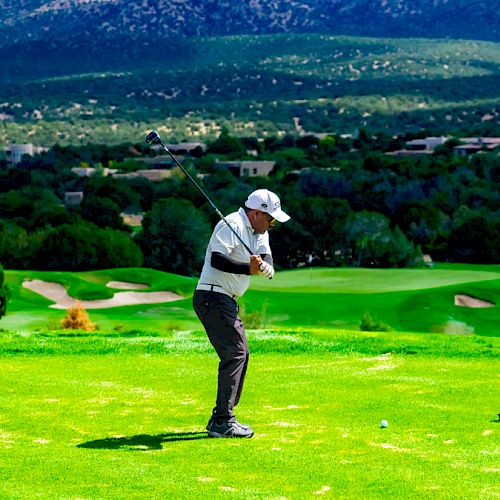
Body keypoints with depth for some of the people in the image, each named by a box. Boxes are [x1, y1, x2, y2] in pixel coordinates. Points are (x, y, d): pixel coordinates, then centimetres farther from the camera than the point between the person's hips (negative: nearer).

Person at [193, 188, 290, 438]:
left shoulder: (259, 232, 15)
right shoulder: (232, 225, -15)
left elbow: (268, 262, 0)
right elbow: (217, 260, -26)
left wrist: (263, 265, -22)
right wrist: (248, 268, -32)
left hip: (226, 301, 11)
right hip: (212, 296, -11)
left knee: (240, 354, 15)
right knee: (235, 353, -16)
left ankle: (221, 418, 21)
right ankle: (222, 422, -17)